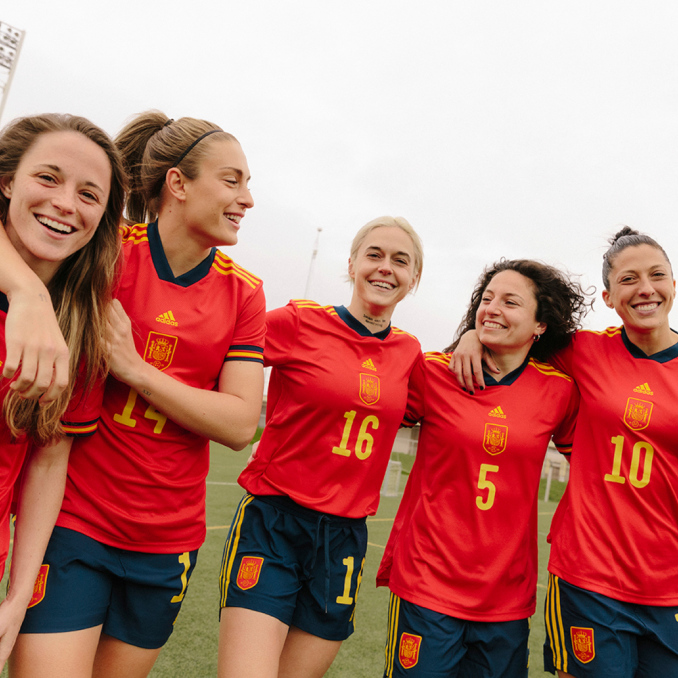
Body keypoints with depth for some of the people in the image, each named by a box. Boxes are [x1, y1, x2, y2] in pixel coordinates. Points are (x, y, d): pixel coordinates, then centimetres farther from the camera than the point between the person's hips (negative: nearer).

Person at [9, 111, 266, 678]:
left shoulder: (244, 293, -1)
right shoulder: (108, 251, -8)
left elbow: (240, 425, -8)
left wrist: (135, 368, -17)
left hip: (169, 542, 4)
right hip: (72, 522, -3)